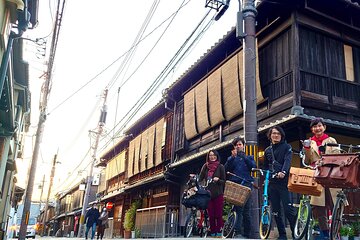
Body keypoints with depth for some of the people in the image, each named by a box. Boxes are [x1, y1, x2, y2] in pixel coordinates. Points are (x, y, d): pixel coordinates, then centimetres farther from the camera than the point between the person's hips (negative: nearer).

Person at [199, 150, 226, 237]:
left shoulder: (220, 167, 2)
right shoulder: (205, 166, 8)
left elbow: (224, 181, 3)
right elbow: (200, 179, 6)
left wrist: (218, 180, -16)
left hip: (218, 194, -2)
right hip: (208, 194, 2)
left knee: (218, 215, -3)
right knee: (211, 215, 4)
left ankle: (219, 233, 7)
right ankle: (213, 233, 13)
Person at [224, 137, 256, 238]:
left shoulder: (249, 157, 21)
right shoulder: (231, 158, 21)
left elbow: (253, 166, 1)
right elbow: (226, 168, 1)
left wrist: (244, 157, -11)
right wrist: (232, 157, -11)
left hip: (246, 184, 0)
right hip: (234, 185, 0)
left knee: (246, 209, -4)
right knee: (238, 208, -11)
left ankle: (247, 233, 3)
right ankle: (237, 232, -12)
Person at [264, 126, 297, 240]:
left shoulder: (286, 147, 2)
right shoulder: (267, 150, 16)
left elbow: (288, 161, -15)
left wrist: (283, 172, -33)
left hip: (284, 182, -5)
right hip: (272, 183, 5)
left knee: (288, 209, -11)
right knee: (276, 211, 7)